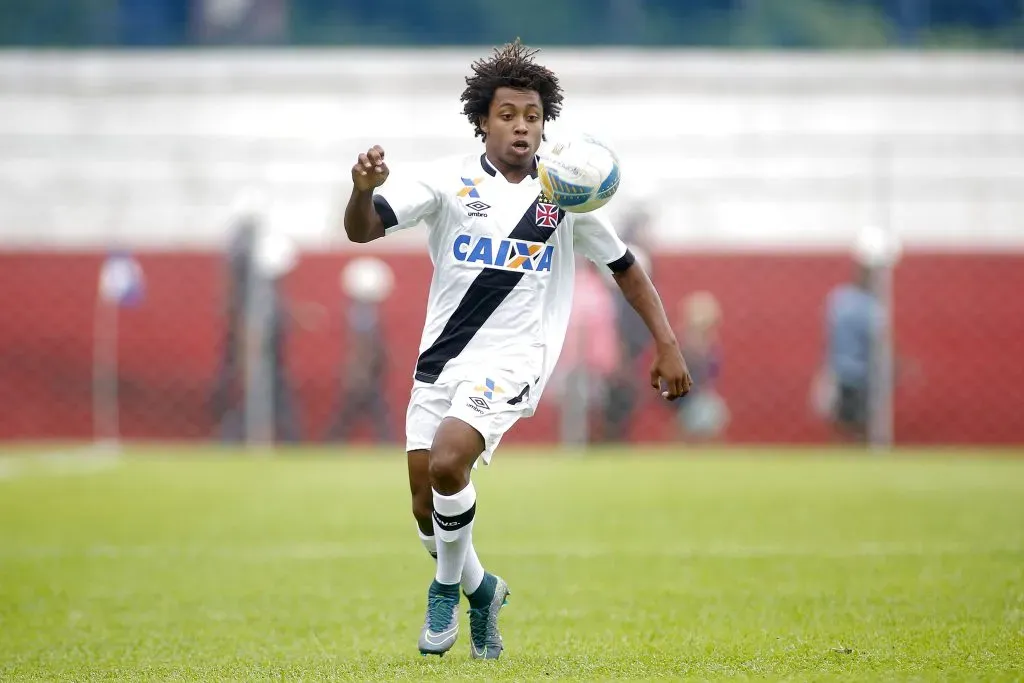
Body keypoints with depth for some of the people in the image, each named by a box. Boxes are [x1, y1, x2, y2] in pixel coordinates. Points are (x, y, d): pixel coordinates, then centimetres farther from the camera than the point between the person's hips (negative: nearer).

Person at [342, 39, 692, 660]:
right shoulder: (450, 180, -2)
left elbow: (624, 266, 13)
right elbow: (363, 230, -11)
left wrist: (667, 343, 6)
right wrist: (364, 190, -33)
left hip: (511, 361, -2)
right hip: (441, 360, 2)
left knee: (447, 463, -26)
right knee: (427, 505, 3)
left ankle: (447, 587, -2)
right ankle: (480, 588, 33)